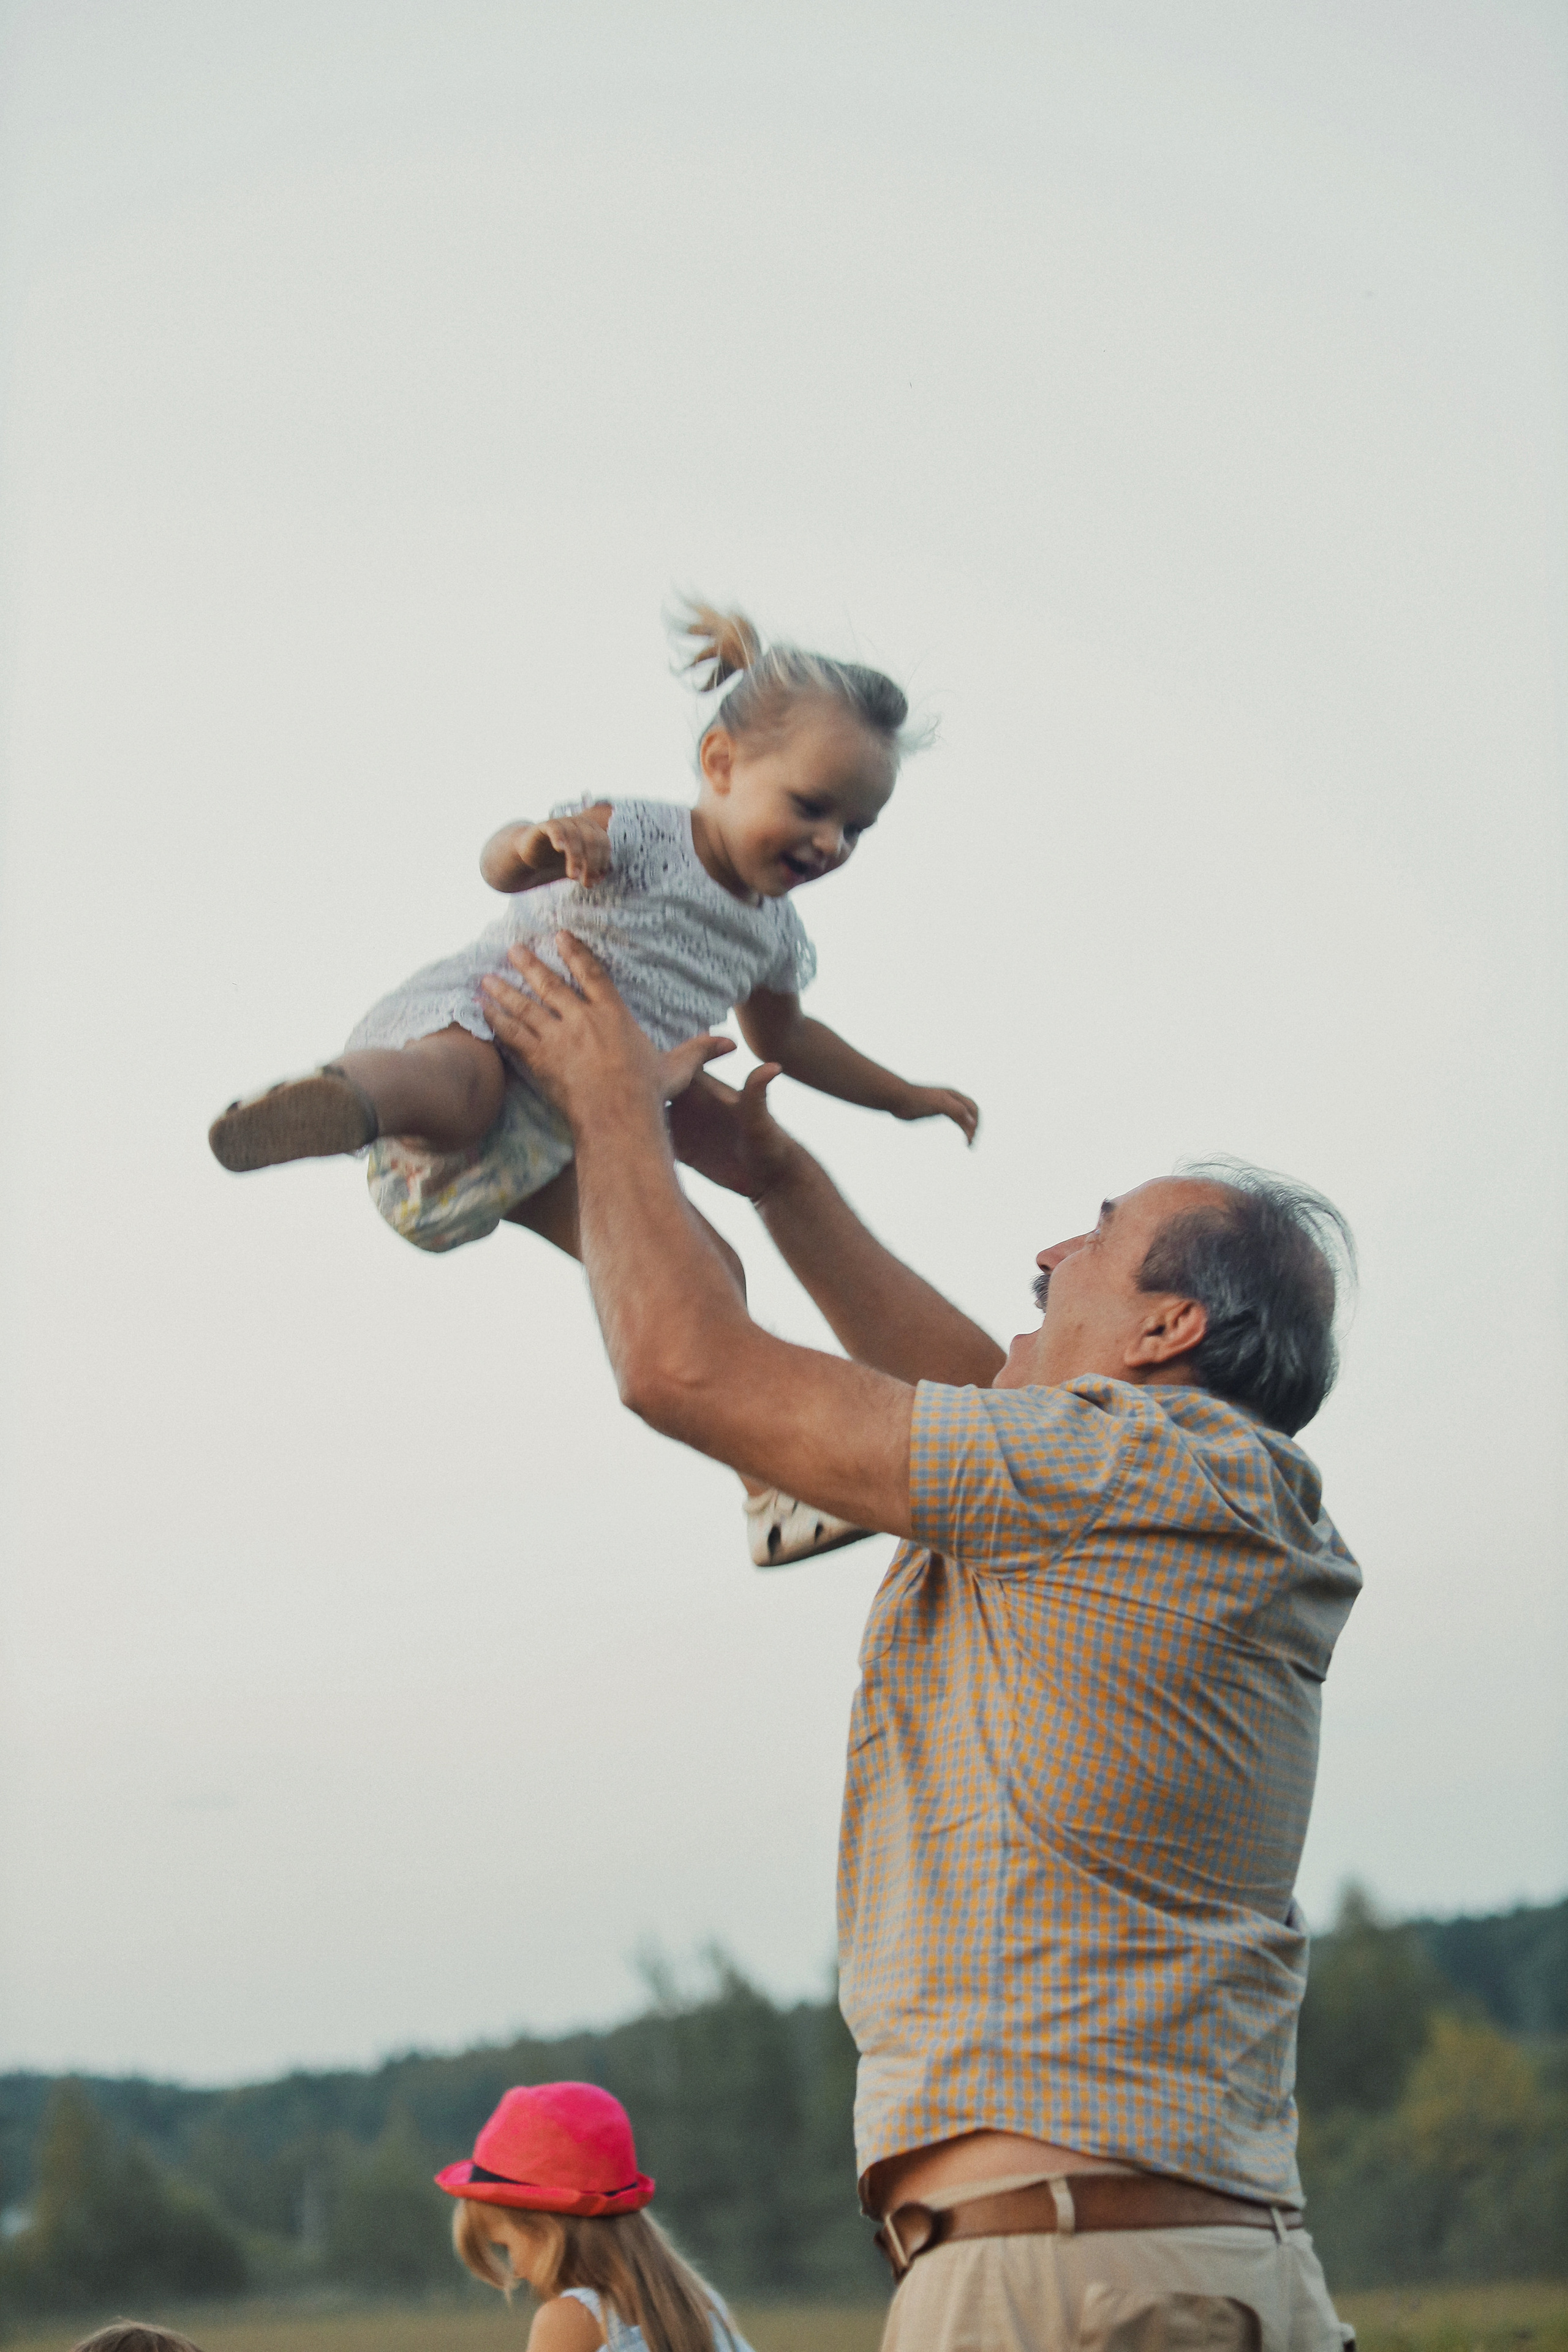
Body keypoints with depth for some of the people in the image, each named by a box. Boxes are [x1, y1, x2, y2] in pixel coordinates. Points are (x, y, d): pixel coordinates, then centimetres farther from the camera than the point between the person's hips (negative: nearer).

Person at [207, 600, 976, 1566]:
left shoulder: (774, 932, 14)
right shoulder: (637, 837, -10)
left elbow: (784, 1036, 36)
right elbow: (503, 861, -28)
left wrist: (902, 1096, 38)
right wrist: (533, 846, -53)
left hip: (550, 1137, 8)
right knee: (461, 1088, -44)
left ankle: (776, 1491, 14)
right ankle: (334, 1103, -78)